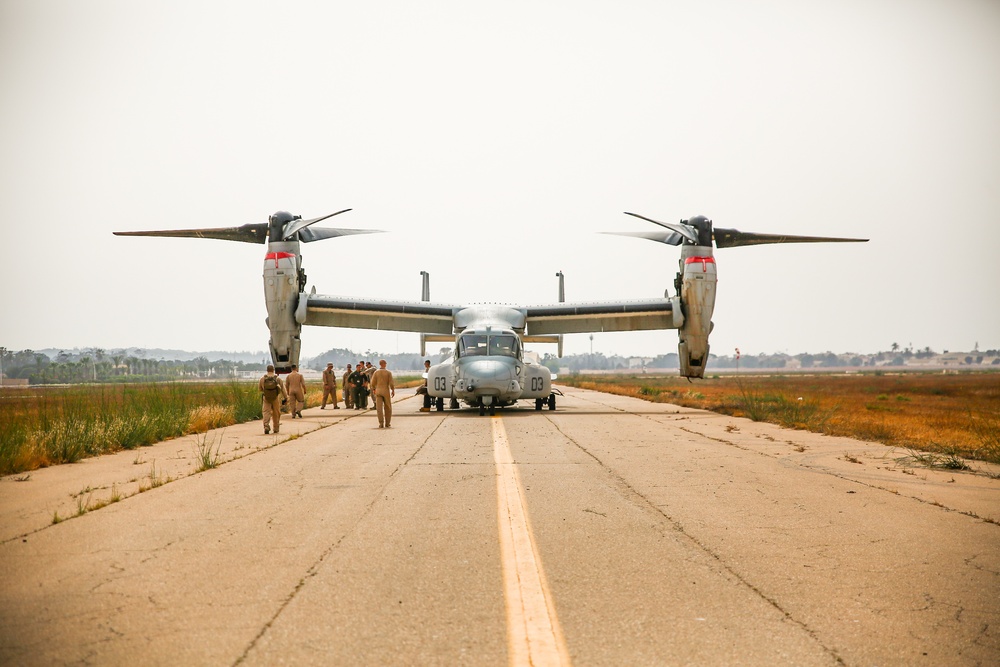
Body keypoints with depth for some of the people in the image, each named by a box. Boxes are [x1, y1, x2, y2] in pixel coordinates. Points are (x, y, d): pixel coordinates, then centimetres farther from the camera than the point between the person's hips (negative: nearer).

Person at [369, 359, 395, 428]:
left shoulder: (376, 372, -1)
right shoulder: (388, 372, -6)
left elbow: (373, 383, -1)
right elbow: (391, 383, -10)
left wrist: (373, 389, 17)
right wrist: (393, 390, 3)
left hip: (378, 391, 1)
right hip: (386, 391, -1)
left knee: (379, 408, -1)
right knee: (387, 408, 13)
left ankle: (381, 423, -10)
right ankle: (387, 423, 17)